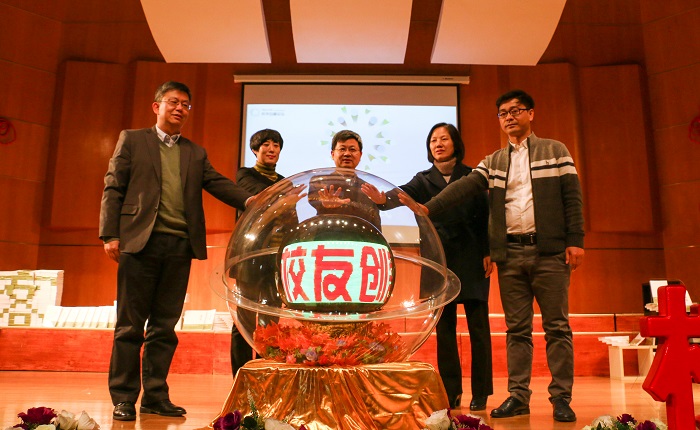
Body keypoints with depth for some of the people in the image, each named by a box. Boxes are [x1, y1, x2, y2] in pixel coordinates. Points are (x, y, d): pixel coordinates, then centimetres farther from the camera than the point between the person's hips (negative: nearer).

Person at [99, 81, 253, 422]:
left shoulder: (196, 153, 19)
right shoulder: (132, 140, 11)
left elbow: (217, 183, 5)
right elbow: (113, 188, 5)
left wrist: (248, 200, -14)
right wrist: (110, 234, -6)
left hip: (180, 245, 3)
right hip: (141, 241, -3)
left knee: (165, 326, 7)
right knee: (131, 324, 2)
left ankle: (155, 397, 15)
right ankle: (123, 398, 10)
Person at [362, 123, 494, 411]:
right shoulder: (423, 180, 6)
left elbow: (485, 216, 1)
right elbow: (403, 194, -13)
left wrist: (488, 253, -6)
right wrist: (383, 198, -34)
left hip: (472, 260, -1)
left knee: (478, 326, 1)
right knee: (444, 328, 6)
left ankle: (480, 393, 11)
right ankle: (451, 393, 15)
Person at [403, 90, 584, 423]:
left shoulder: (555, 151, 8)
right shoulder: (492, 163, 14)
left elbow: (572, 197, 2)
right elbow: (464, 187, -1)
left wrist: (575, 241, -7)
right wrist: (429, 208, -16)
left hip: (549, 250, -2)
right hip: (509, 253, 3)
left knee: (557, 327, 1)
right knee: (517, 329, 7)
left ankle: (561, 397, 9)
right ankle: (518, 396, 13)